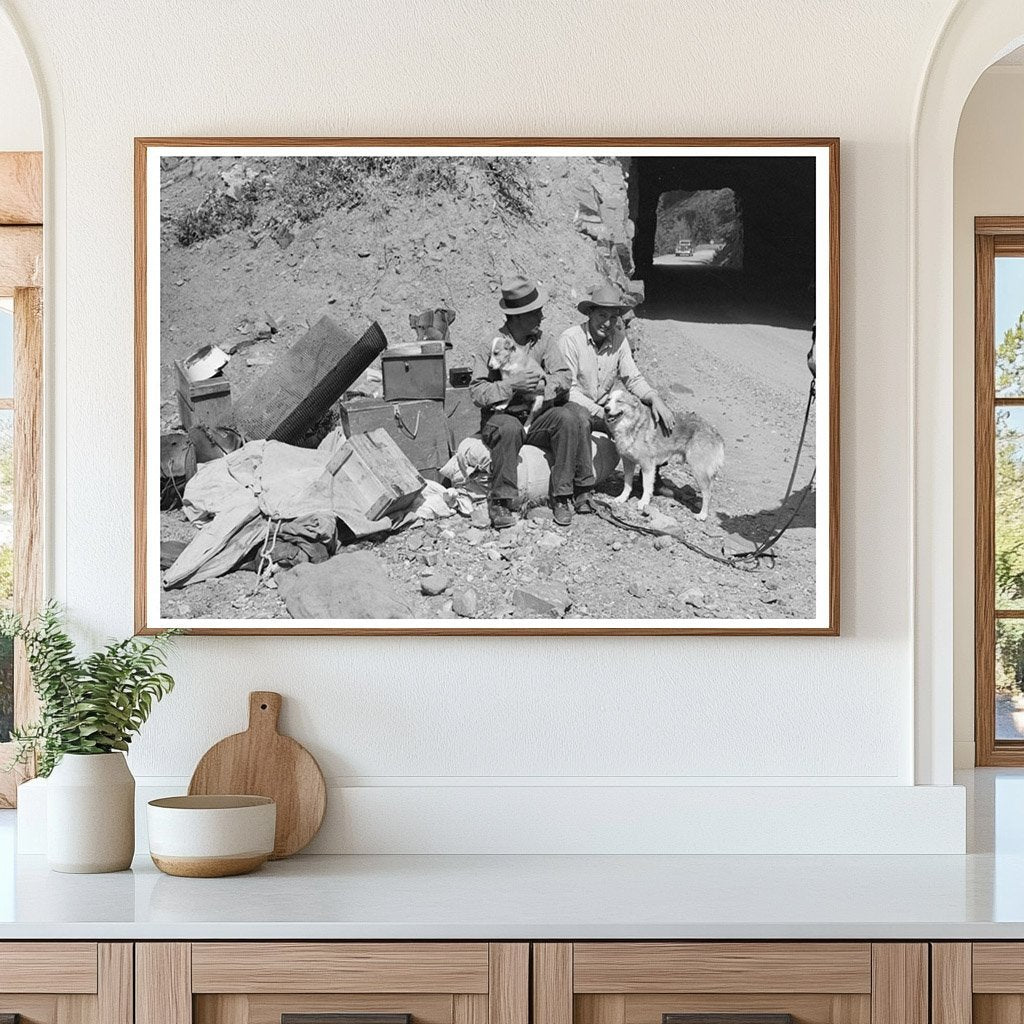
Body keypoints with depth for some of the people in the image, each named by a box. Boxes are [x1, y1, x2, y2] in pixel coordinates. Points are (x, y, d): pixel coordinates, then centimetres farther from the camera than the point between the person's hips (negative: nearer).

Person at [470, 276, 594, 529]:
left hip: (538, 418, 3)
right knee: (509, 428, -38)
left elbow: (564, 376, -4)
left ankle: (562, 496, -20)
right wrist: (511, 386, -23)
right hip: (501, 416, -3)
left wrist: (543, 383, -24)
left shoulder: (543, 342, 7)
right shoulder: (490, 346, -3)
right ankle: (500, 501, -27)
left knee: (567, 419, -27)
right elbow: (477, 392, -10)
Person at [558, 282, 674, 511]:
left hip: (605, 406, 6)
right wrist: (602, 414, -28)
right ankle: (583, 490, -39)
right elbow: (568, 389, -20)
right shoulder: (571, 339, -17)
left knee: (653, 414, -9)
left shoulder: (618, 339, 0)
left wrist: (655, 399, -15)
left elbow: (633, 378, 5)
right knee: (579, 418, -40)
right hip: (576, 406, -6)